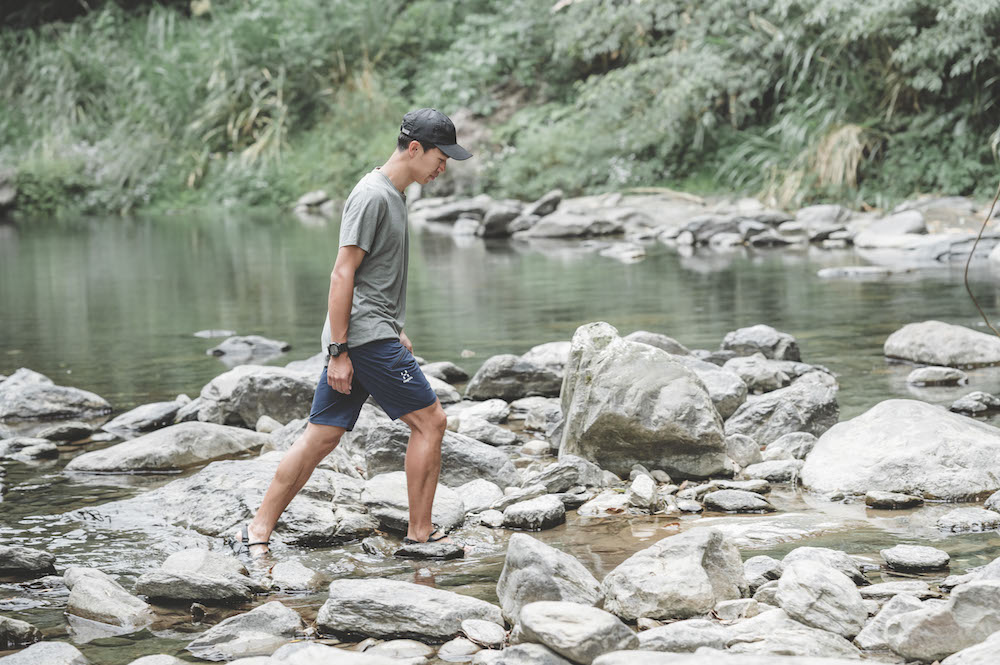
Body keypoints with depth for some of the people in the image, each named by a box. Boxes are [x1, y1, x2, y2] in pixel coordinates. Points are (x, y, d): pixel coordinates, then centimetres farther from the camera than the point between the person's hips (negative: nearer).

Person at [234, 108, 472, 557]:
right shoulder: (372, 196, -14)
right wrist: (340, 350, -19)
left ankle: (258, 530, 8)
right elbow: (343, 274, -17)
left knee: (321, 437, 7)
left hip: (375, 334, 9)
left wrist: (395, 331, 29)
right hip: (364, 336, -9)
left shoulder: (393, 195, 17)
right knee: (430, 421, -3)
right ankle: (421, 535, 5)